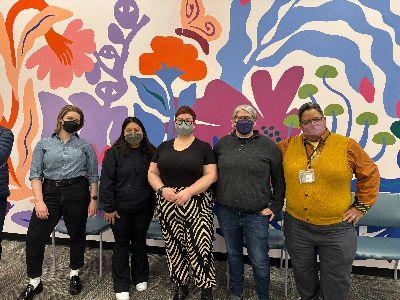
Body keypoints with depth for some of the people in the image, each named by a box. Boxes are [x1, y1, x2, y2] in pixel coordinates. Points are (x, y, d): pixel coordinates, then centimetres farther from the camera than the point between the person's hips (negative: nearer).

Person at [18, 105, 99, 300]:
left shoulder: (85, 146, 5)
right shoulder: (44, 144, 6)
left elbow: (93, 176, 6)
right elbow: (35, 174, 2)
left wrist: (93, 199, -1)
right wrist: (39, 201, -8)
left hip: (77, 192, -1)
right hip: (50, 192, 1)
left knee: (77, 234, 10)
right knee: (34, 237, 0)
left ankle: (74, 274, 32)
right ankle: (34, 282, 20)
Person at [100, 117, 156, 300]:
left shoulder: (151, 153, 0)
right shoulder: (114, 153, -7)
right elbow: (106, 181, -8)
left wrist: (155, 203, 4)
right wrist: (109, 208, -10)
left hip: (144, 209, 2)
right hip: (120, 209, -2)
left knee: (139, 242, 17)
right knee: (121, 244, 10)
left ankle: (140, 278, 36)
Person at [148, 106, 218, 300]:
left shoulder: (203, 147, 1)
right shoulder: (163, 147, 11)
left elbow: (211, 175, -6)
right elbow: (152, 173, 10)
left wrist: (188, 191, -17)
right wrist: (162, 189, -9)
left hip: (196, 204, -3)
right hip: (168, 204, 4)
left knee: (199, 246, -4)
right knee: (174, 246, 11)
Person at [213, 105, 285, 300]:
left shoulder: (268, 146, -4)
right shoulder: (222, 144, 4)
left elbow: (279, 180, 2)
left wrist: (275, 207, -1)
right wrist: (215, 198, 9)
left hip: (256, 213, -2)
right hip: (226, 211, 3)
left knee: (259, 260, 6)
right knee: (233, 253, 18)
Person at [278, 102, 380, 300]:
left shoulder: (347, 146, -4)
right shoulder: (289, 145, 1)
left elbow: (370, 174, 4)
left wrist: (361, 206, 1)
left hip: (336, 229, -2)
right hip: (297, 226, 2)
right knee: (303, 276, 22)